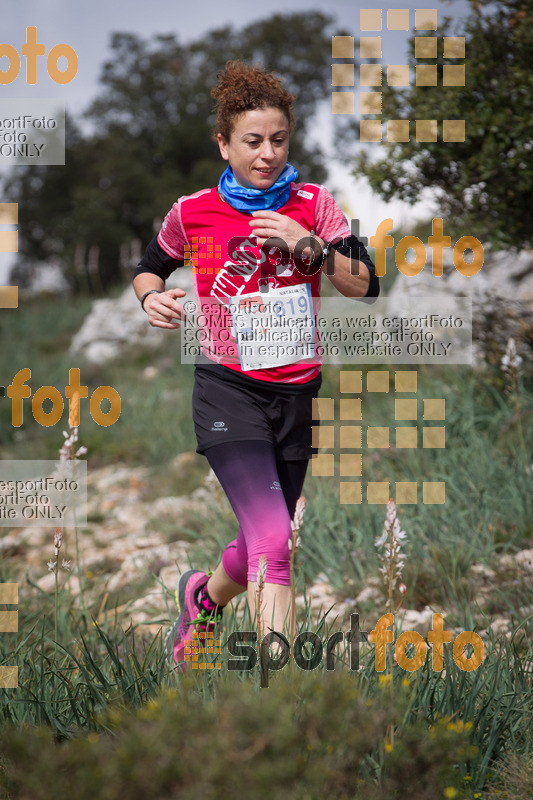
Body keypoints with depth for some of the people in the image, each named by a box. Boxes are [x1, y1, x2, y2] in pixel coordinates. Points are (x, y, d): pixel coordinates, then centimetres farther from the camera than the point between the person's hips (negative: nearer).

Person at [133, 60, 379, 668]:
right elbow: (148, 268, 16)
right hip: (228, 390, -4)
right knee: (273, 541, -20)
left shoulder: (312, 205, 2)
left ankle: (204, 596, 49)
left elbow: (365, 285, -3)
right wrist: (152, 298, -6)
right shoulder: (192, 214, -2)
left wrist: (307, 244, -16)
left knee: (263, 540, 16)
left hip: (296, 392, 4)